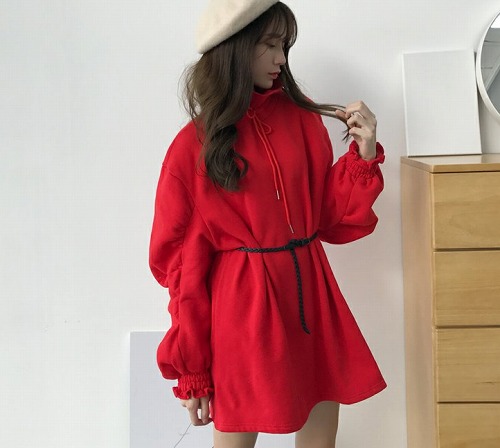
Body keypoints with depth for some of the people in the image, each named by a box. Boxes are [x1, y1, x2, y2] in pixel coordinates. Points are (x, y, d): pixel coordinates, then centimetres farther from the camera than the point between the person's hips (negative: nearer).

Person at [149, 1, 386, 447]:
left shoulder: (304, 120, 6)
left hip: (310, 297, 4)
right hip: (241, 306, -4)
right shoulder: (194, 146, -4)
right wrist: (192, 369, -1)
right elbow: (181, 262, -2)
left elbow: (333, 221, 10)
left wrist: (364, 153, -5)